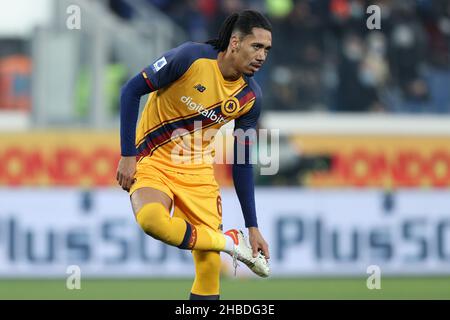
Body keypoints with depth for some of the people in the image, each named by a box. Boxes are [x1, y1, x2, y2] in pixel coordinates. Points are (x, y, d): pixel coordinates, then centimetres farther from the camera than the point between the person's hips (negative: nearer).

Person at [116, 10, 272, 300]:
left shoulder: (250, 96, -3)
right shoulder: (191, 58, -18)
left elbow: (242, 163, 5)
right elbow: (132, 91, -11)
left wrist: (253, 227, 4)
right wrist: (127, 155, -15)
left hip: (198, 171, 4)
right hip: (152, 163, -4)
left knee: (210, 265, -9)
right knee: (151, 219, -37)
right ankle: (229, 242, -17)